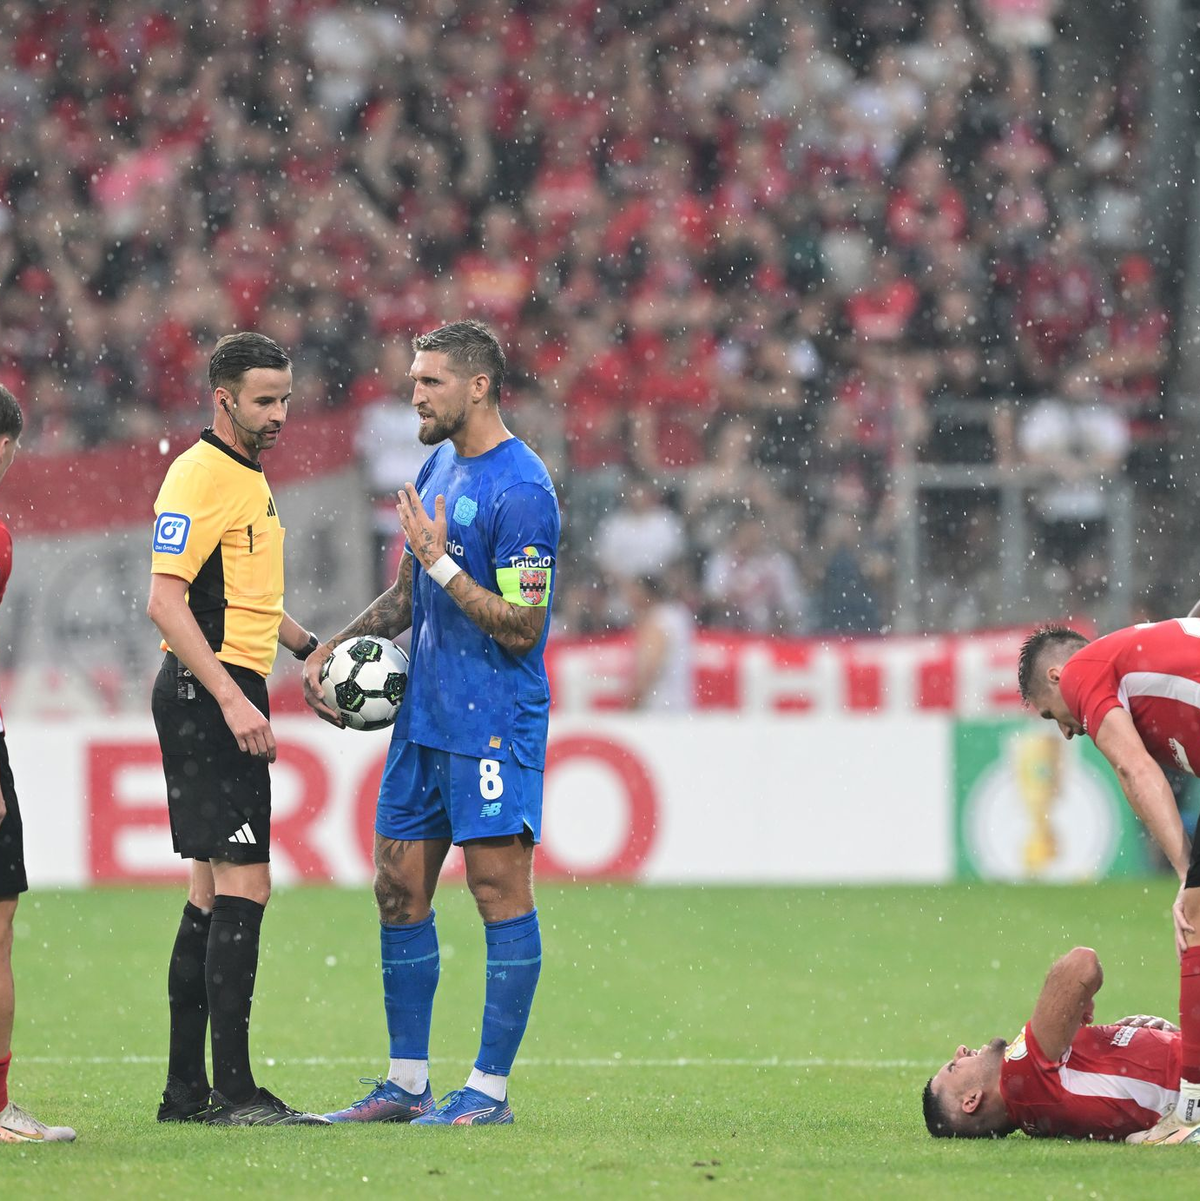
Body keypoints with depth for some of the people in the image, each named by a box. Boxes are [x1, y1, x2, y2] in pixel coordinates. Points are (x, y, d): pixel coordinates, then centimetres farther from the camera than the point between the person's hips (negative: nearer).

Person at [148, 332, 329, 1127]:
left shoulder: (249, 477, 17)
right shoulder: (200, 476, -14)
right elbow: (166, 600, -21)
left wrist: (309, 647, 18)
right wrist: (232, 700, -26)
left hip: (231, 696, 10)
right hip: (207, 696, -10)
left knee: (215, 888, 11)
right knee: (244, 882, -13)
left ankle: (187, 1090, 14)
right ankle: (234, 1092, -14)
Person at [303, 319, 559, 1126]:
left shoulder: (520, 490, -15)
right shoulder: (439, 469, 13)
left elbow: (521, 627, -18)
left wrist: (441, 561, -18)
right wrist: (335, 648, 13)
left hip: (495, 722, -9)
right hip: (424, 717, 9)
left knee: (501, 892, -5)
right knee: (399, 891, 9)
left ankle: (491, 1088, -2)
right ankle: (408, 1083, 17)